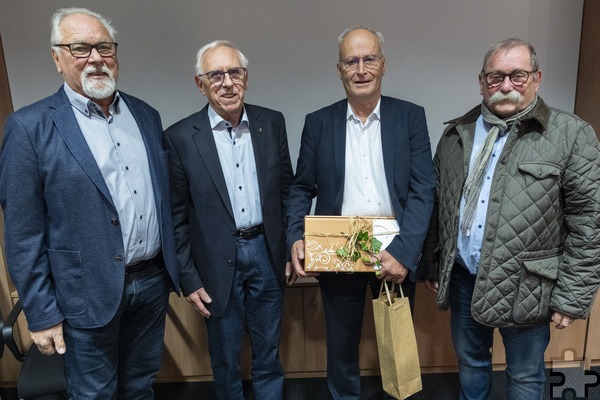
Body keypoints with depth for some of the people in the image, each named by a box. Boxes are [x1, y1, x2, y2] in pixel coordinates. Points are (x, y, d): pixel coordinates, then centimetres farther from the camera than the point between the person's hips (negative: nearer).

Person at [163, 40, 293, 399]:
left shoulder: (272, 123, -1)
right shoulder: (181, 137, -9)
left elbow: (287, 190, 6)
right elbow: (177, 216, -4)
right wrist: (189, 279, -3)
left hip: (267, 252, 2)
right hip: (217, 261, -2)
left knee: (268, 352, 19)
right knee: (225, 357, 17)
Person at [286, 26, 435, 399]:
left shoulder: (411, 117, -1)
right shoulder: (318, 122, 2)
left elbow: (423, 190, -7)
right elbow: (302, 188, 4)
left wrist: (403, 252, -18)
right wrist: (296, 238, -12)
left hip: (395, 255, 0)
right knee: (341, 347, 18)